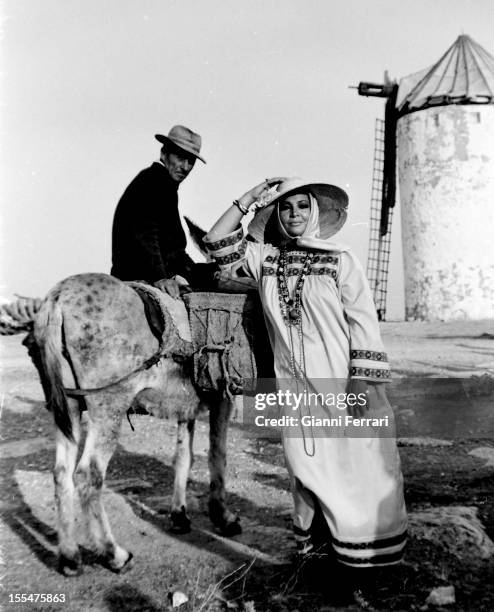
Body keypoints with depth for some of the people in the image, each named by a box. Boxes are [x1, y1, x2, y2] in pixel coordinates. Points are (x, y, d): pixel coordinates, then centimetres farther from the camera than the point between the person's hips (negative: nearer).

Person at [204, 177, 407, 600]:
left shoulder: (341, 260, -4)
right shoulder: (264, 258, 6)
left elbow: (363, 322, -7)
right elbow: (218, 244, 7)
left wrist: (363, 382, -12)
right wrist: (248, 200, 0)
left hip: (343, 383, -2)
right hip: (294, 386, 3)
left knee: (358, 463, 5)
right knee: (307, 463, 12)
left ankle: (370, 552, 21)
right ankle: (305, 543, 29)